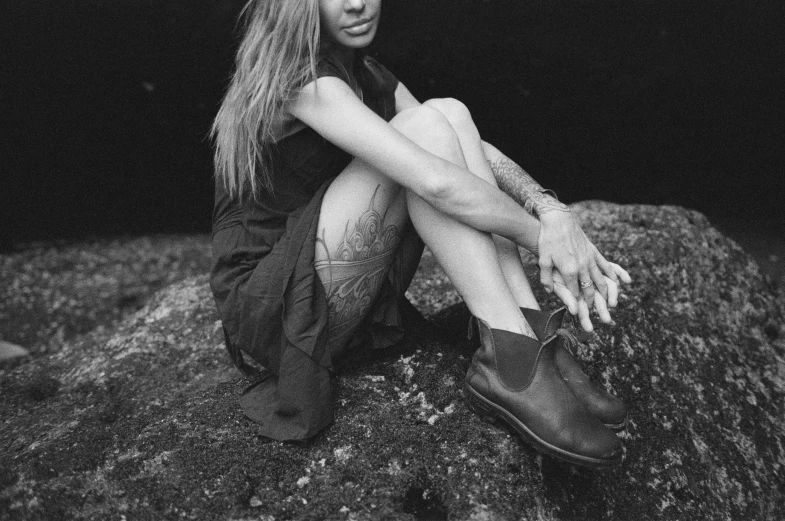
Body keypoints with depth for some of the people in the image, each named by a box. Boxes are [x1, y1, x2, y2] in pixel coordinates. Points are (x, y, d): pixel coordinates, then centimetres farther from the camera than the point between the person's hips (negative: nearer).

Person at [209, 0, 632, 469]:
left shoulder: (371, 77, 9)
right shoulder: (298, 79, -18)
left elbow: (473, 149, -2)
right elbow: (435, 182, -30)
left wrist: (552, 210, -19)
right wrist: (544, 238, -20)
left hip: (349, 294, 8)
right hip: (269, 308, -8)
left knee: (451, 114, -9)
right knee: (427, 124, -21)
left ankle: (529, 333, -18)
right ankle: (512, 360, -26)